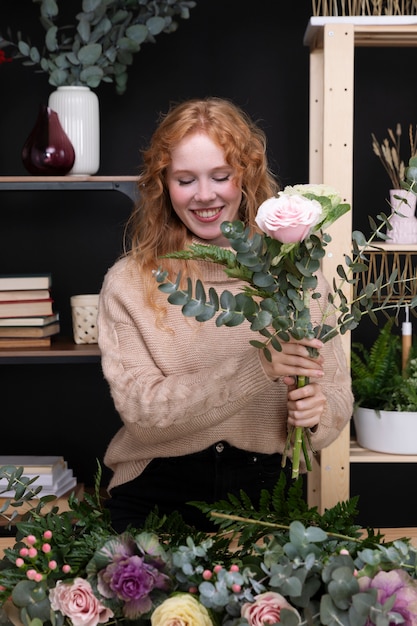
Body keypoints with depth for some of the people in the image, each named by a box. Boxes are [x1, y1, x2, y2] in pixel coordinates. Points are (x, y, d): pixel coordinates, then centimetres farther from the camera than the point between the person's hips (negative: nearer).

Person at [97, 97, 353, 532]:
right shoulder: (128, 283, -1)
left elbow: (337, 390, 6)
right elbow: (141, 411, -10)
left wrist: (317, 411, -17)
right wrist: (256, 368, -21)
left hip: (264, 490, 1)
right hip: (157, 495, -1)